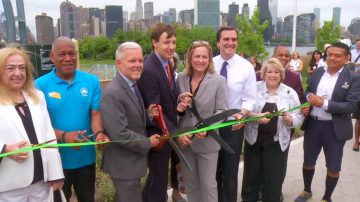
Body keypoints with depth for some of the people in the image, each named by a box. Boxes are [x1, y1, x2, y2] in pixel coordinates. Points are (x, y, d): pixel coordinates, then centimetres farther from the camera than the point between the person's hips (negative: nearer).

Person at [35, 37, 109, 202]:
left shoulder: (92, 81, -3)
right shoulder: (40, 85, -9)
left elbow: (96, 113, -6)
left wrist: (98, 133, -27)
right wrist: (64, 136, -27)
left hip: (85, 157, 2)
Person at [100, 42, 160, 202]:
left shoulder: (132, 85, 6)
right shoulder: (113, 93, -25)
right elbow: (120, 134, -28)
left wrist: (148, 114, -4)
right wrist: (148, 143, -16)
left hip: (132, 160, 9)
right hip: (124, 164, -9)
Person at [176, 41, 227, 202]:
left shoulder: (219, 80, -7)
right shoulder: (181, 78, 2)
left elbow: (221, 110, -8)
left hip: (207, 142, -3)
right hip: (184, 140, 3)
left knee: (208, 184, 8)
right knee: (190, 184, 17)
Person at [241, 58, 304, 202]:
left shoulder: (290, 93, 2)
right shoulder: (255, 87, -1)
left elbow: (299, 117, 2)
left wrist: (289, 119, -19)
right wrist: (256, 116, -21)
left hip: (276, 142, 0)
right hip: (254, 139, 0)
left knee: (273, 178, 9)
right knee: (251, 174, 11)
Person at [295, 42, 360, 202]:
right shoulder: (317, 72, 3)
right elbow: (307, 91, 10)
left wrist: (325, 103, -24)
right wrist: (310, 96, -13)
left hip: (335, 128, -3)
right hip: (312, 124, 4)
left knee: (333, 167, 10)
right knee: (308, 162, 17)